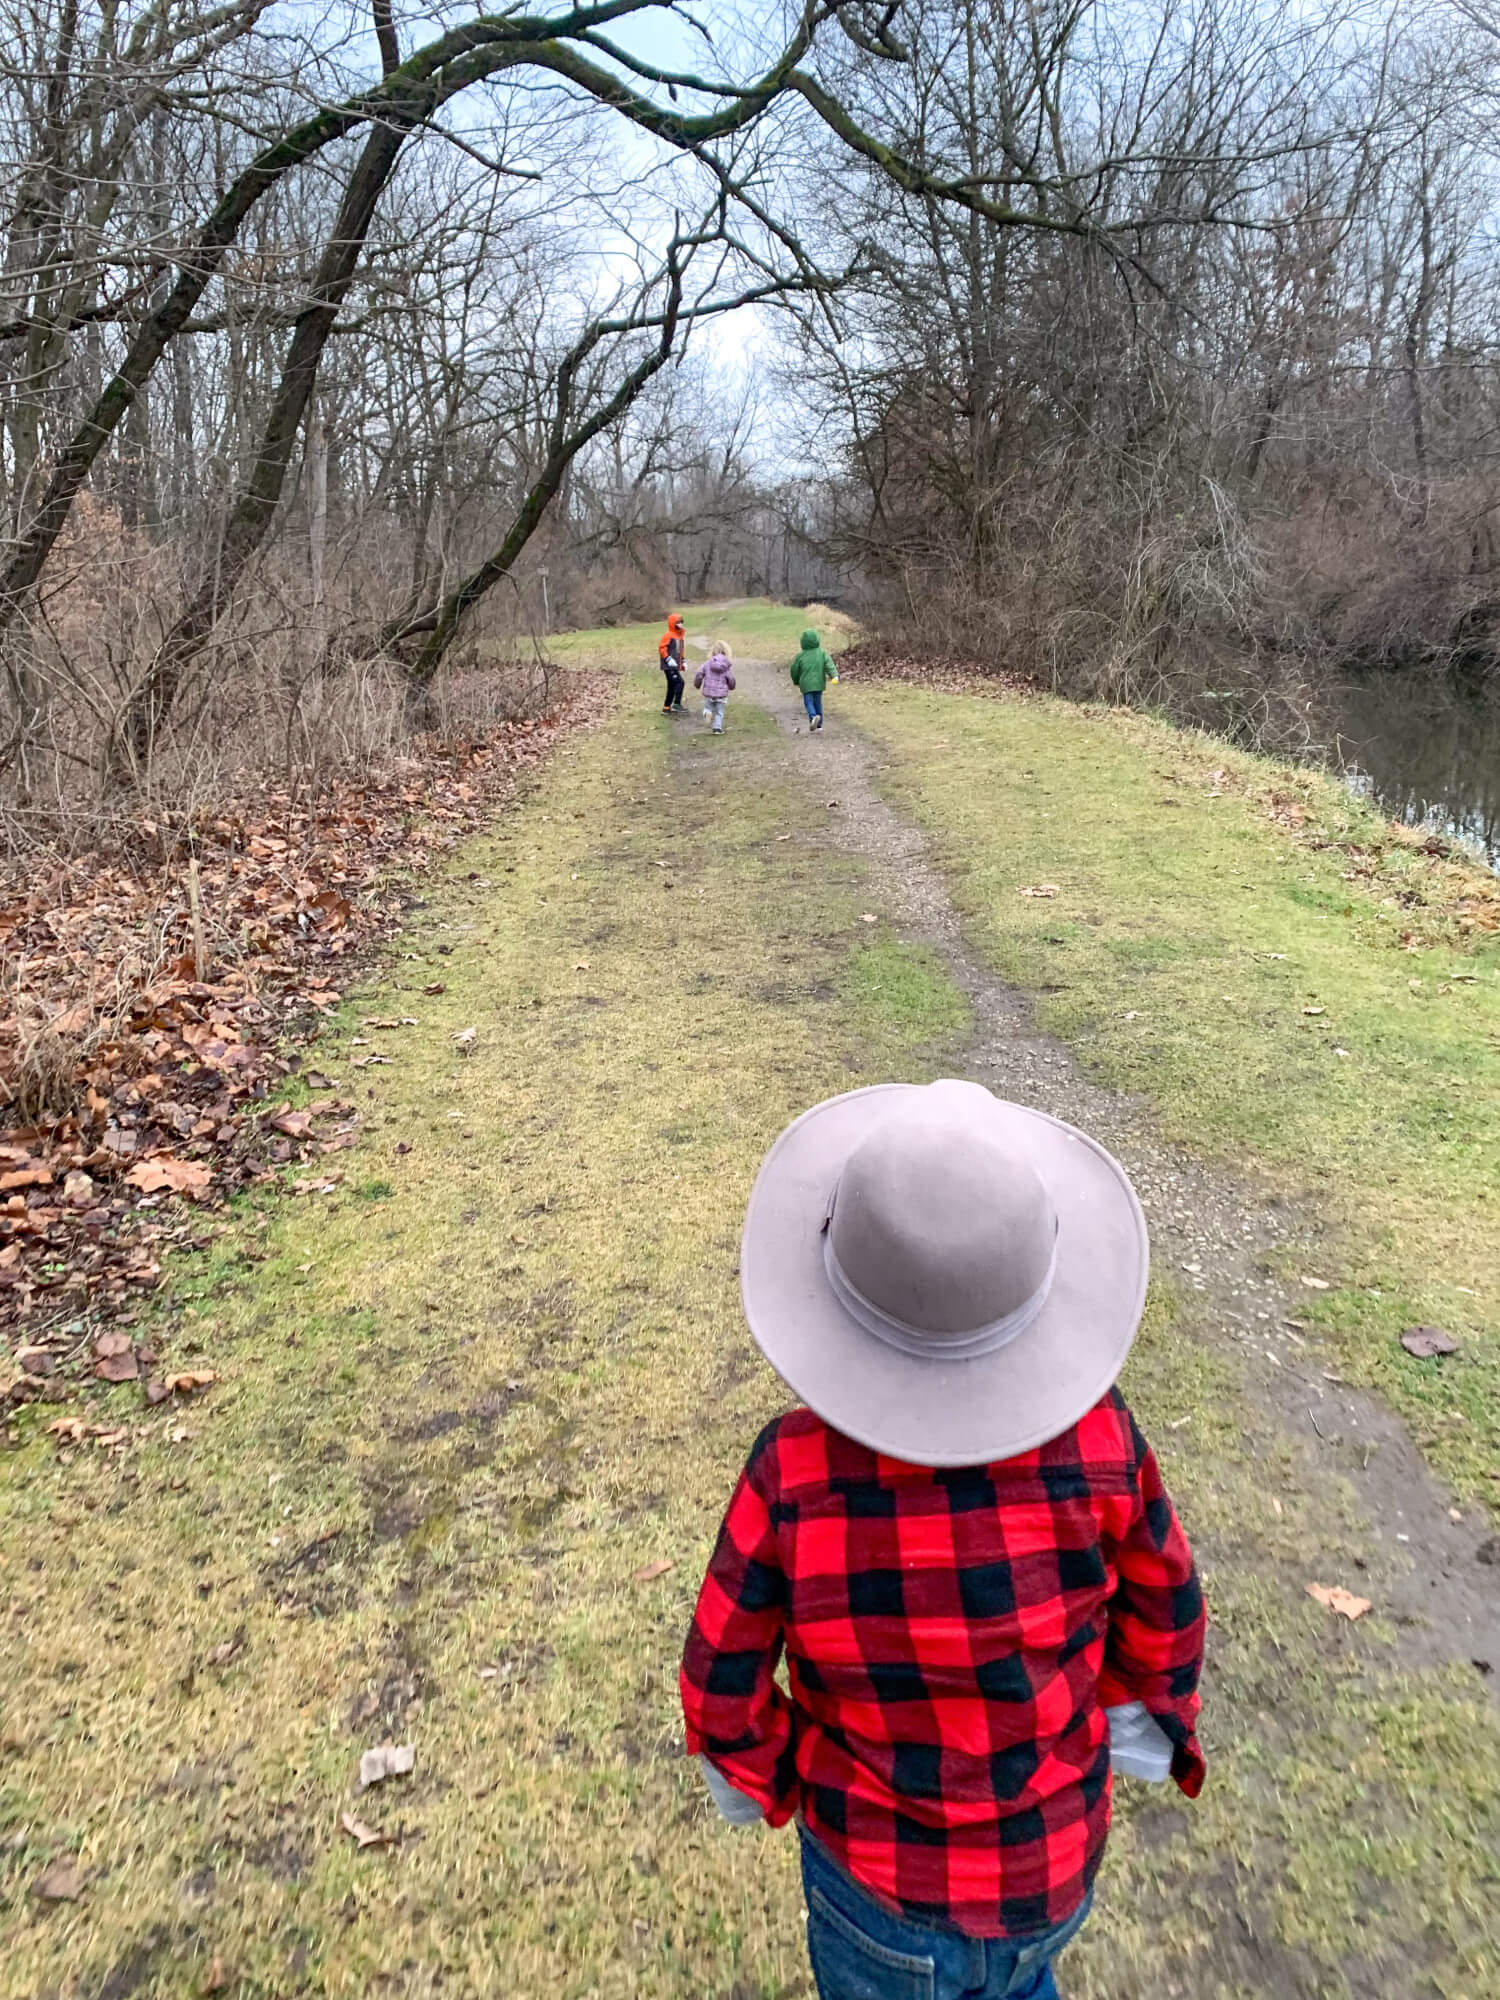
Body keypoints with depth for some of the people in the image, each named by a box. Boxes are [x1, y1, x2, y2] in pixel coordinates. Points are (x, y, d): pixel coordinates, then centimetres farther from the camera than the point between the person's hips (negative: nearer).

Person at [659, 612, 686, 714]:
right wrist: (668, 659, -21)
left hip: (675, 666, 9)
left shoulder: (679, 635, 17)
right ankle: (676, 705, -17)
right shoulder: (668, 635, -10)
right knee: (679, 682, -18)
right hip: (669, 666, -9)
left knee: (672, 686, 11)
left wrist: (682, 661, 21)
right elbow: (661, 648, -15)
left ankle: (666, 708, 18)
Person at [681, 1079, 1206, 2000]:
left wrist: (763, 1775, 5)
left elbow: (722, 1679, -17)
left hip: (880, 1880, -1)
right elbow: (1163, 1606, -9)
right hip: (1058, 1863, 2)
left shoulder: (794, 1472, -32)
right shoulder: (1095, 1436, -28)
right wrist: (1141, 1716, 12)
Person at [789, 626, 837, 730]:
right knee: (818, 702, 13)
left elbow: (794, 670, 5)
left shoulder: (800, 656, -4)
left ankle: (813, 716, -30)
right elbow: (829, 664, -15)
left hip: (806, 684, -3)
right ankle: (819, 724, 16)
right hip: (819, 683, 3)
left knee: (808, 702, 0)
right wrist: (834, 675, -26)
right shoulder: (821, 653, -2)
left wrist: (795, 681, 23)